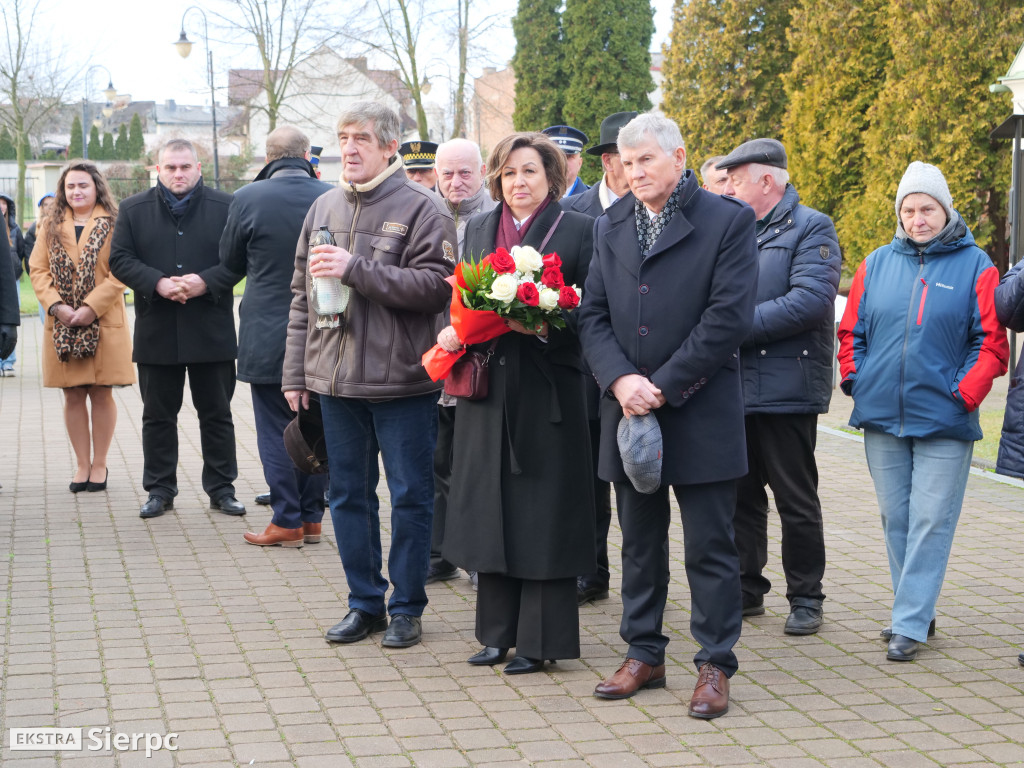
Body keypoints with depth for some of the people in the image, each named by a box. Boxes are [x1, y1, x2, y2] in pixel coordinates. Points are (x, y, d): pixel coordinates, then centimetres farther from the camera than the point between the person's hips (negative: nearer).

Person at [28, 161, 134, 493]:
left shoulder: (113, 225, -1)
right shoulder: (52, 226, 11)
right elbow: (38, 270, 5)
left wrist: (91, 307, -16)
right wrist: (55, 306, -10)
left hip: (103, 324, -3)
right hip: (62, 325, 3)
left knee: (101, 393, 3)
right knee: (73, 396, 6)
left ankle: (99, 464, 14)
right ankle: (82, 465, 16)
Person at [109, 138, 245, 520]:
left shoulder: (225, 207, 2)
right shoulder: (133, 210, 5)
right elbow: (120, 260, 1)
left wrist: (206, 282, -16)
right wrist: (158, 283, -15)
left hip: (212, 330, -1)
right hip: (156, 331, 1)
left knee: (217, 414, 6)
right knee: (158, 415, 8)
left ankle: (221, 488, 15)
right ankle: (159, 489, 17)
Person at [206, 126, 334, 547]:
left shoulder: (248, 199, -9)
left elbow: (230, 264, 5)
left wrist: (206, 285, 26)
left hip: (268, 335, -3)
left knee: (275, 430, 3)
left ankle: (287, 521, 4)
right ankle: (312, 517, 18)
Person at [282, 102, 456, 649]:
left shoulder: (421, 208, -6)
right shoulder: (323, 208, 11)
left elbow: (434, 286, -18)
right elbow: (302, 296, 15)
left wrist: (355, 269, -21)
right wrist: (295, 373, 11)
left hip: (402, 379, -5)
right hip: (336, 379, 5)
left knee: (410, 496, 3)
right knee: (348, 495, 11)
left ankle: (406, 607, 15)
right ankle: (365, 602, 23)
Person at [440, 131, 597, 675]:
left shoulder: (577, 231, -1)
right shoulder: (478, 230, 13)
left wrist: (546, 327, -20)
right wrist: (452, 331, -3)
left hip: (547, 388, -4)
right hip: (488, 385, 5)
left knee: (543, 510, -1)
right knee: (491, 507, 8)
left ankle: (540, 639, 8)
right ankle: (498, 631, 19)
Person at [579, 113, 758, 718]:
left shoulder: (728, 221, -5)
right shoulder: (611, 227, 11)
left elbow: (729, 316, -13)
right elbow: (594, 315, 7)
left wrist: (664, 385, -15)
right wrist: (620, 379, -11)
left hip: (701, 414, -5)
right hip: (629, 413, 5)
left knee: (711, 547, 2)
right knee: (640, 544, 14)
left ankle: (716, 666, 11)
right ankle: (644, 655, 25)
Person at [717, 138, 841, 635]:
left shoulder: (811, 229, -5)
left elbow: (811, 300, -18)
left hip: (786, 387, -6)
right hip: (734, 389, 6)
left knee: (797, 501, 3)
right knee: (740, 496, 12)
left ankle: (805, 598, 13)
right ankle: (746, 590, 23)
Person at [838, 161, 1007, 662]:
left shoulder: (974, 265, 0)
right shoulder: (877, 263, 9)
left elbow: (991, 342, -3)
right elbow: (851, 330, 15)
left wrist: (963, 394, -11)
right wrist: (853, 379, 3)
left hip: (943, 422, -4)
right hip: (881, 417, 4)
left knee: (930, 522, -4)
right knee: (896, 519, 11)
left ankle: (911, 624, -1)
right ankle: (915, 612, 23)